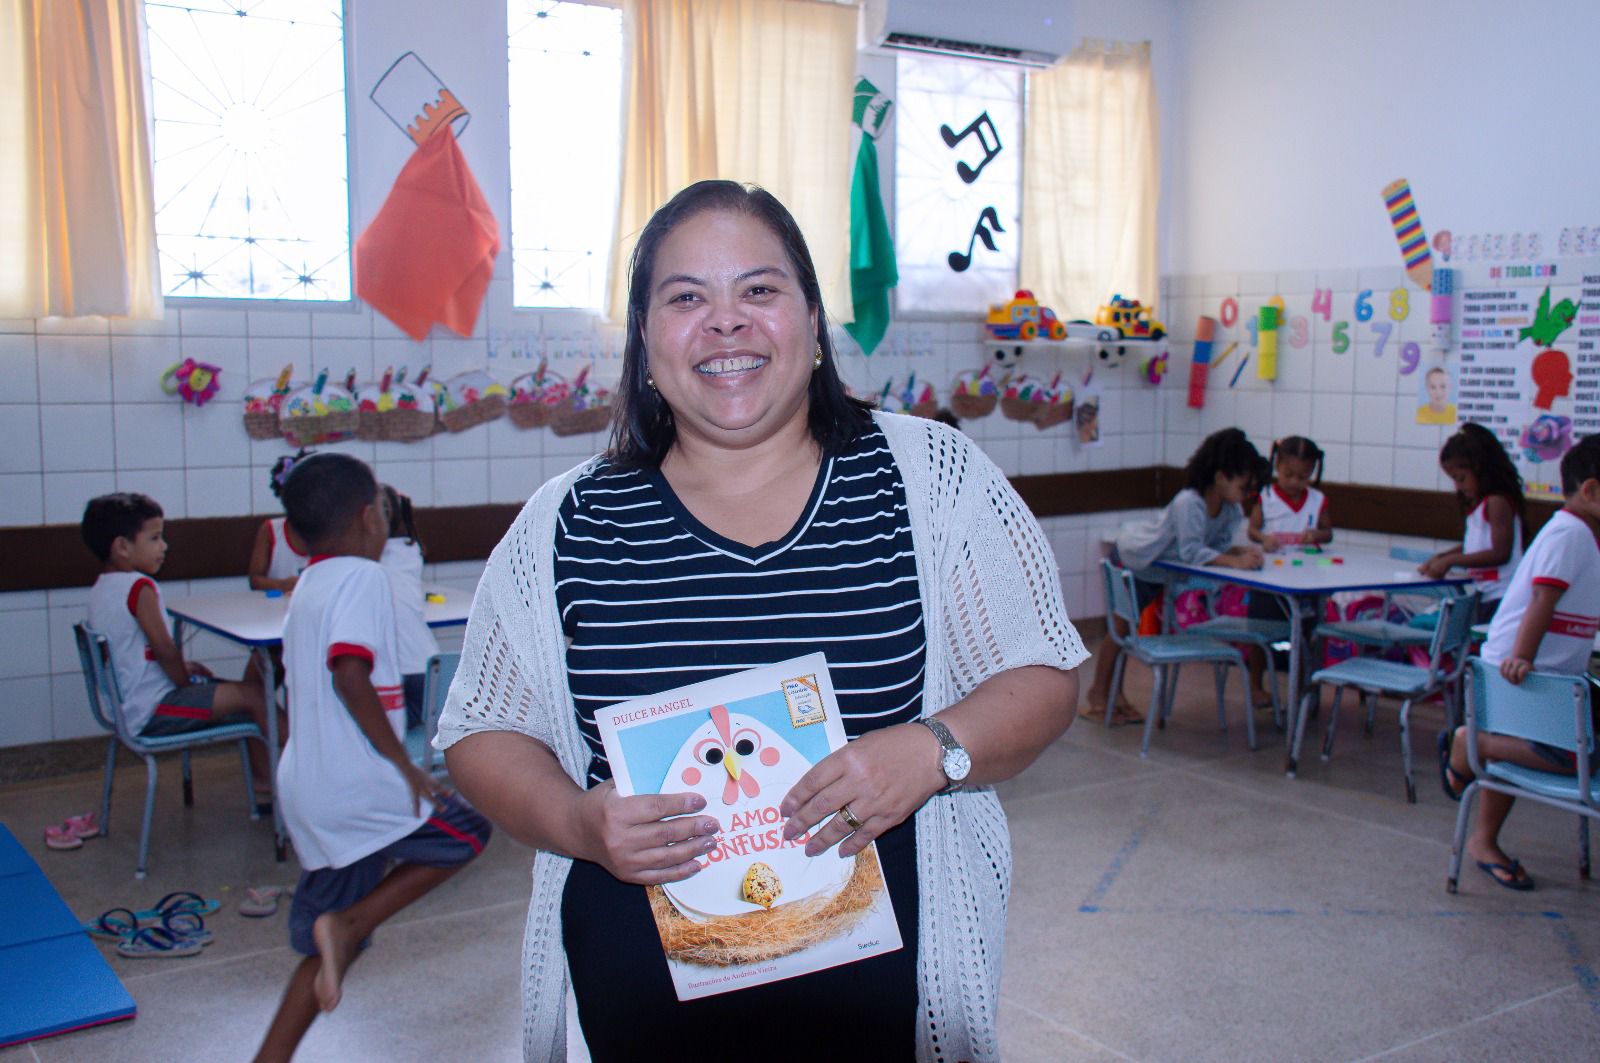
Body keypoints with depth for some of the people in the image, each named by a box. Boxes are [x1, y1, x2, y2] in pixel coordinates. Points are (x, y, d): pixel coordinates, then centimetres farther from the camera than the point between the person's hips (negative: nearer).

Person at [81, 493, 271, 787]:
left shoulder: (101, 588, 12)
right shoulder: (139, 586, -18)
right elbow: (164, 649, -22)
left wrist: (181, 668, 14)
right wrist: (186, 681, -4)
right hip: (152, 710, -10)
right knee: (255, 695, -14)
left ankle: (262, 778, 20)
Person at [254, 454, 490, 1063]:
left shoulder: (307, 587, 17)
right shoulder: (362, 577, -11)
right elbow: (350, 673, -24)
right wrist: (404, 765, -18)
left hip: (307, 789, 9)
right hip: (353, 785, -9)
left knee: (327, 945, 16)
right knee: (465, 833, 8)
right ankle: (346, 923, -3)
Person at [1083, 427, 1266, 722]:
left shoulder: (1232, 509, -14)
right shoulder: (1188, 503, -38)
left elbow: (1219, 545, -12)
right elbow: (1191, 551, -43)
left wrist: (1241, 550, -31)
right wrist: (1235, 562, -47)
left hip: (1162, 572, 7)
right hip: (1132, 558, -7)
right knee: (1121, 628, 2)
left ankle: (1113, 693, 23)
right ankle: (1098, 694, 17)